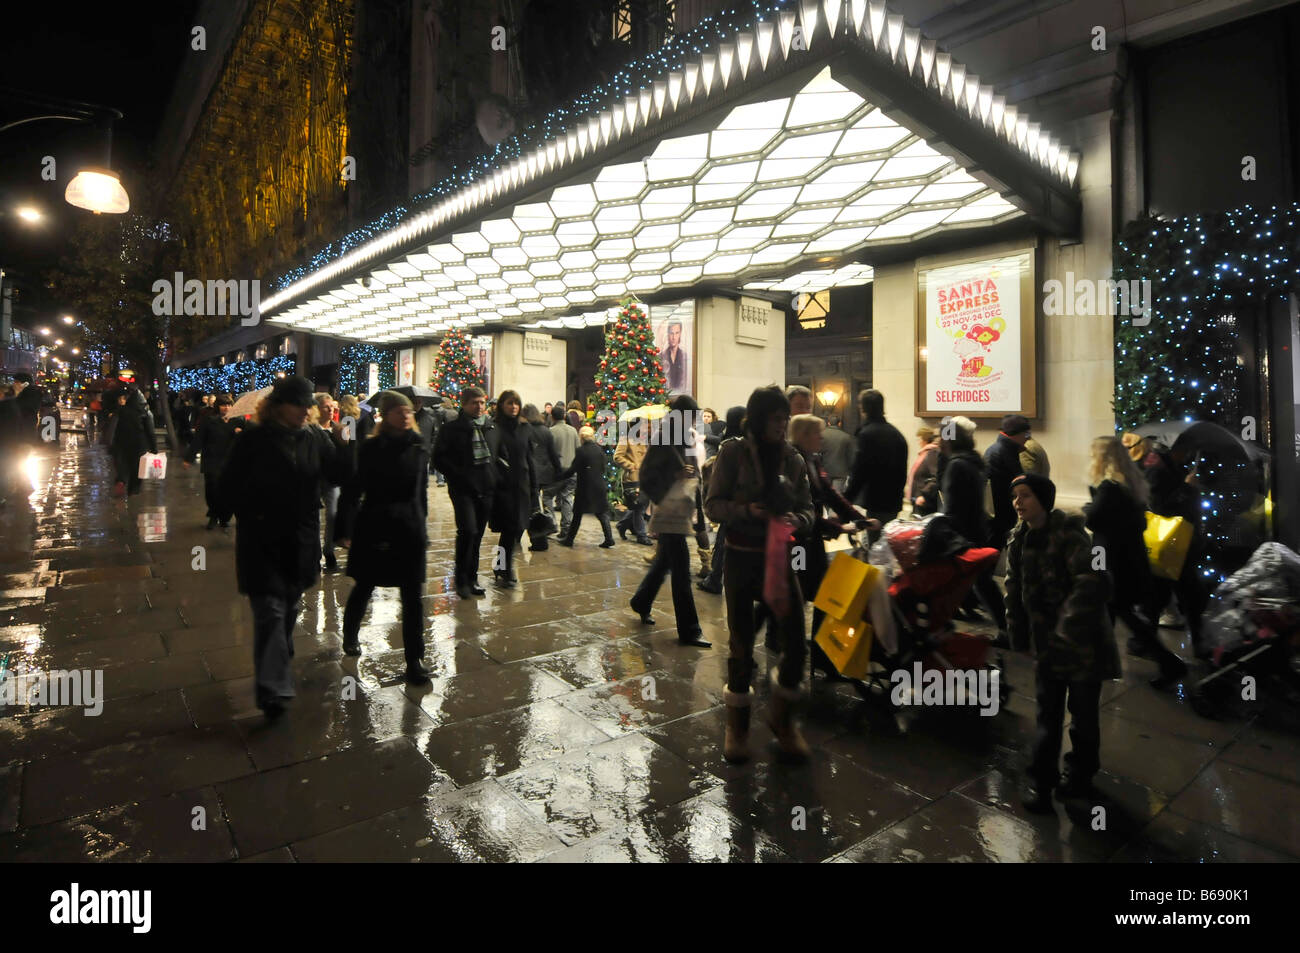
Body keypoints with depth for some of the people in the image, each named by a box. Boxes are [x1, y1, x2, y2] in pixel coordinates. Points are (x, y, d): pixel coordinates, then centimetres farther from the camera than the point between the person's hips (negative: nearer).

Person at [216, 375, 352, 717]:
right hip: (262, 542, -4)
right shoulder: (254, 439, -9)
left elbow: (340, 475, -3)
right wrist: (249, 514, -10)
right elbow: (230, 483, -4)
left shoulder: (315, 438, 0)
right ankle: (272, 688, -2)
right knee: (270, 611, -6)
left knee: (291, 606, 20)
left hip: (301, 540, 4)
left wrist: (340, 444, -18)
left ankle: (279, 659, 43)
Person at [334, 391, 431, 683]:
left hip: (409, 529, 2)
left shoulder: (418, 447, 2)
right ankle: (350, 634, 46)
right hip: (374, 528, -2)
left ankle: (414, 659, 10)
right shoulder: (371, 449, -6)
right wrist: (345, 531, -8)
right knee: (364, 588, 17)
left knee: (413, 596, 0)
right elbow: (353, 490, -6)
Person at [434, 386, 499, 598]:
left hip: (486, 489, 4)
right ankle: (462, 580, -1)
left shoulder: (493, 429, 13)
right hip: (463, 489, -4)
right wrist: (458, 476, -13)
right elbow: (439, 459, -4)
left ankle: (472, 579, 21)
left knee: (477, 535, 9)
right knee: (468, 531, -16)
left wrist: (496, 477, 5)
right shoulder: (452, 429, 0)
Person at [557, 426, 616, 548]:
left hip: (585, 487, -5)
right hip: (600, 486, 5)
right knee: (602, 512, 9)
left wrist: (560, 475, -1)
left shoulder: (581, 450, -13)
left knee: (577, 514, 6)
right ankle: (609, 538, 4)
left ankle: (569, 539, 14)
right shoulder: (599, 449, 4)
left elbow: (573, 469, -12)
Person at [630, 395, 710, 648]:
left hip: (683, 513, 8)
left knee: (664, 561, 21)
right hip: (670, 514, -8)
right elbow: (646, 476, -13)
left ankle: (641, 602, 41)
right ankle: (689, 631, 1)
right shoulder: (663, 441, -12)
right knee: (681, 572, -5)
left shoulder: (688, 440, 12)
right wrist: (674, 475, -22)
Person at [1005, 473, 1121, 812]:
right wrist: (1018, 632, 12)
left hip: (1083, 641, -5)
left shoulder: (1069, 535, -18)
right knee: (1048, 714, 11)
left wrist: (1068, 626, -31)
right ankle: (1041, 781, 20)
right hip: (1046, 642, 5)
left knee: (1083, 713, 12)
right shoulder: (1019, 541, 3)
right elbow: (1015, 590, 12)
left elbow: (1091, 583, -29)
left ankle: (1080, 774, 33)